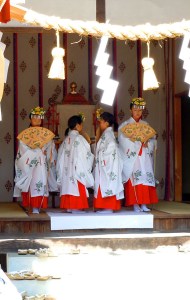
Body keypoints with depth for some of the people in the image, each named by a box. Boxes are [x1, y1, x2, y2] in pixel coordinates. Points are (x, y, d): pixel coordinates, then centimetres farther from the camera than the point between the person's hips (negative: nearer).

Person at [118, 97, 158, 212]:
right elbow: (124, 141, -8)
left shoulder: (146, 125, 16)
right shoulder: (125, 125, 3)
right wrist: (139, 142, -14)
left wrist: (147, 142, -11)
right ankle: (135, 204, -9)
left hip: (145, 156, 4)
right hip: (132, 156, -4)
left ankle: (144, 204, -2)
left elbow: (153, 139, 10)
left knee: (146, 177, -3)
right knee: (134, 178, -10)